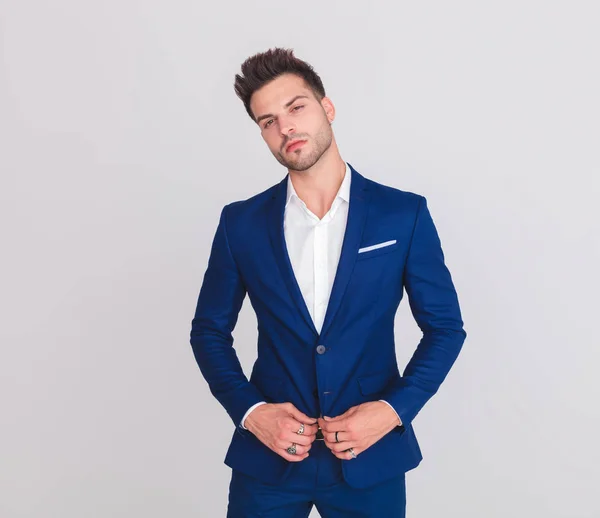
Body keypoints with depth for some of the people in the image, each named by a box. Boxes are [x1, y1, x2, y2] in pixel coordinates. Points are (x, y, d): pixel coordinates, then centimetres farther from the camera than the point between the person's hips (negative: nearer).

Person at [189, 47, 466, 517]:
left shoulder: (404, 215, -5)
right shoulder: (240, 222, -1)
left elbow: (445, 327, 0)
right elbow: (209, 331, 5)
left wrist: (394, 409, -12)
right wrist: (249, 411, -8)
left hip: (371, 456, 0)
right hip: (268, 456, 1)